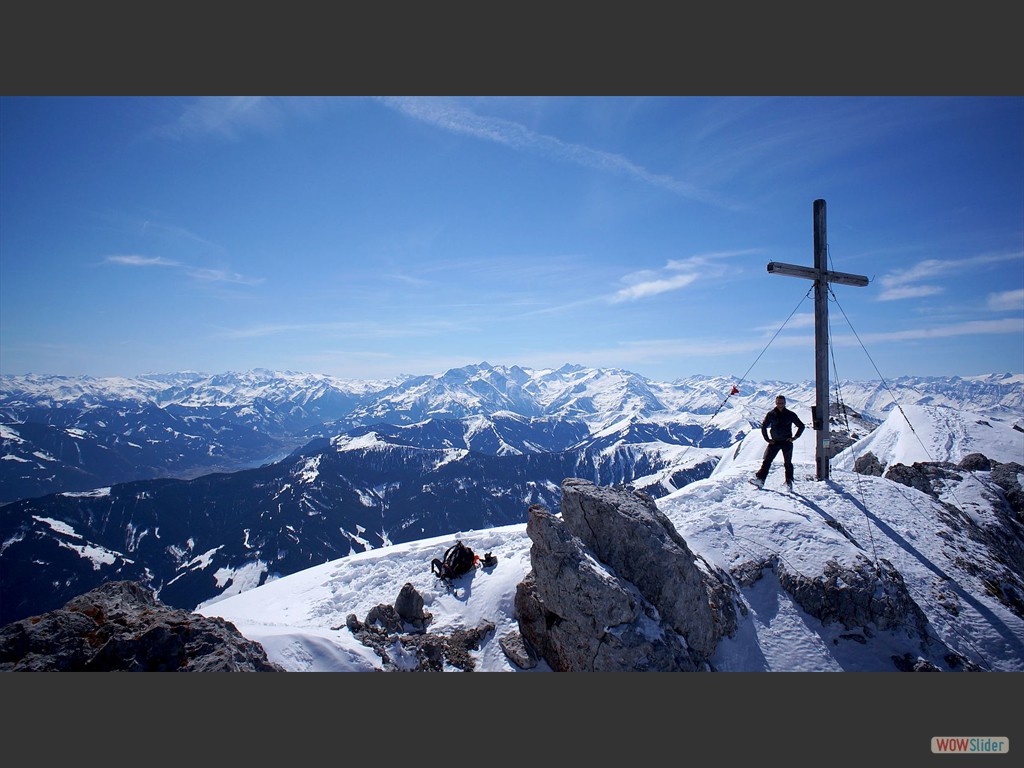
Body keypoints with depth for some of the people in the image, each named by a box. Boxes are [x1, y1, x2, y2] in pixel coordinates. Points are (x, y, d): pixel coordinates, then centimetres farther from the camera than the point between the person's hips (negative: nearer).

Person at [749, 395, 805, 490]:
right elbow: (763, 427, 12)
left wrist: (794, 437, 1)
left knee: (787, 463, 5)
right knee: (766, 461, -8)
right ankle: (760, 479, -13)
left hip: (787, 442, -1)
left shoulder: (790, 415, 0)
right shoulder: (771, 414, 2)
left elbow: (801, 426, 10)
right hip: (774, 442, 1)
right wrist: (767, 439, 5)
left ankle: (789, 482, 15)